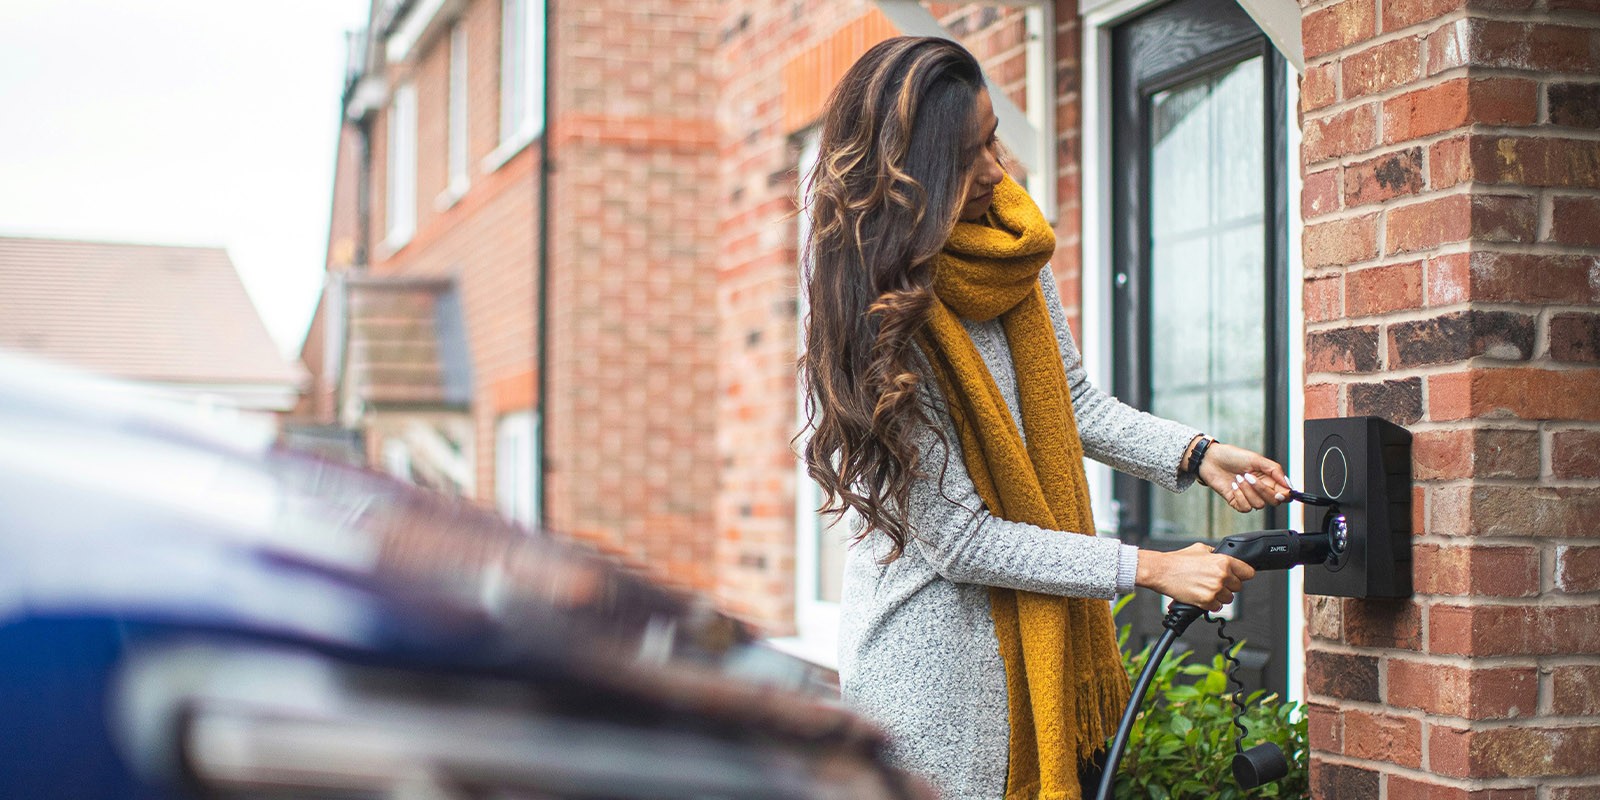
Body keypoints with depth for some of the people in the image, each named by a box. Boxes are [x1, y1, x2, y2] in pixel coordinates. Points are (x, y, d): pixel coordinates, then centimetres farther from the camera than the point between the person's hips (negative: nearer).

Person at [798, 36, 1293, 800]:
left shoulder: (1013, 249, 0)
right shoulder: (878, 314, -22)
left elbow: (1073, 402, 13)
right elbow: (960, 538, -20)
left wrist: (1196, 456, -3)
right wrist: (1150, 569, -19)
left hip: (1032, 631, 7)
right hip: (928, 655, -7)